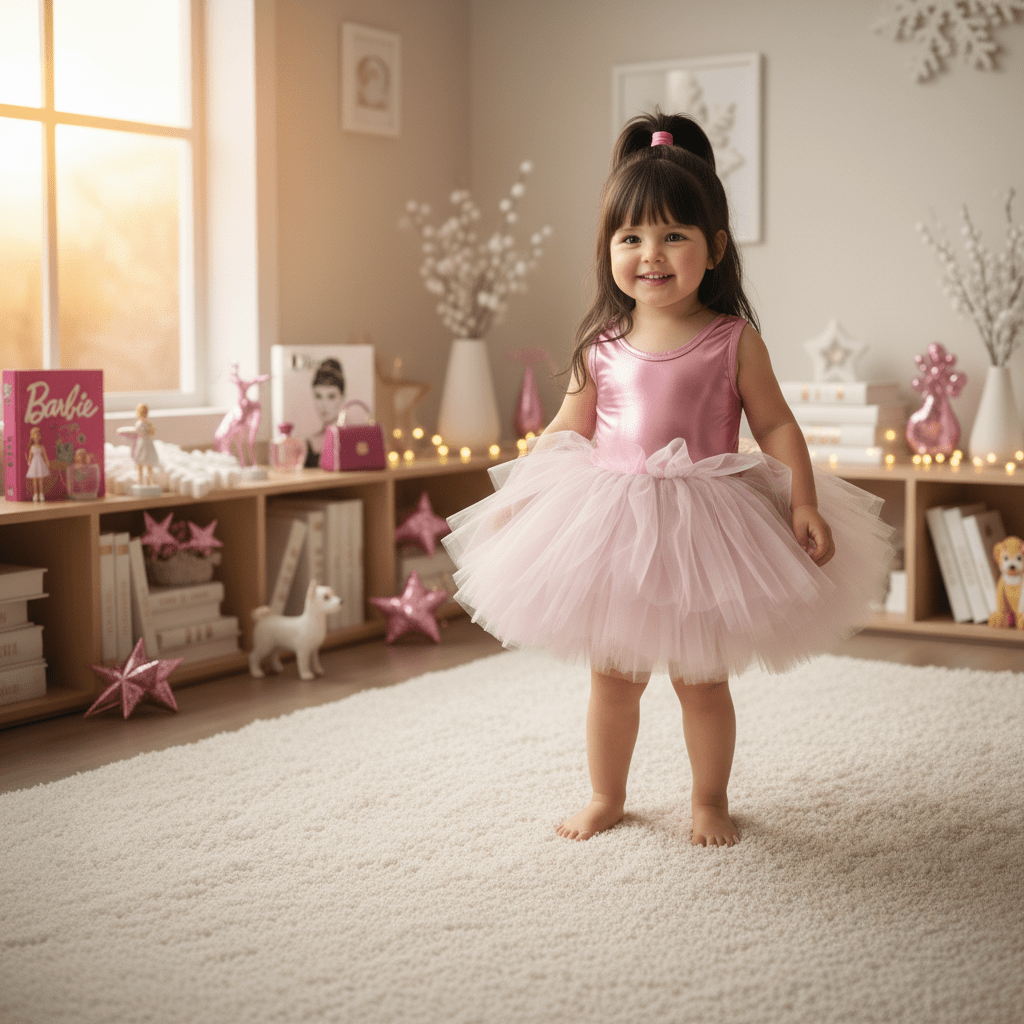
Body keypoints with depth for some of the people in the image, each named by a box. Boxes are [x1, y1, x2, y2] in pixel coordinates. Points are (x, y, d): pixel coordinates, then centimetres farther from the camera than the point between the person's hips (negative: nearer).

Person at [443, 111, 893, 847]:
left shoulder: (733, 341, -7)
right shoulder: (602, 346, 0)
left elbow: (776, 428, -4)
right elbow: (567, 430, 10)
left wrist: (805, 502, -13)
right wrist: (518, 496, 7)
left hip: (700, 532, -2)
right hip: (609, 527, 3)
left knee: (702, 680, 9)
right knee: (612, 676, 13)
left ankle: (710, 802, 30)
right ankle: (606, 798, 32)